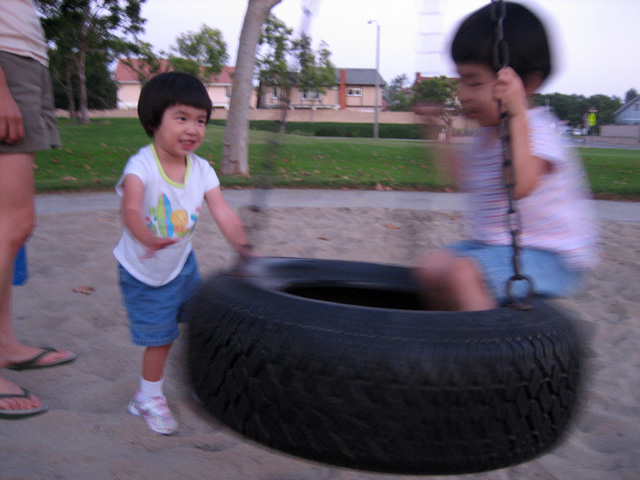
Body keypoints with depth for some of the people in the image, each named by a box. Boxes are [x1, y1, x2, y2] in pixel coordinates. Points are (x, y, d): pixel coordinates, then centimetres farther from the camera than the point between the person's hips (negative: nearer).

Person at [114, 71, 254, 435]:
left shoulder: (201, 170, -12)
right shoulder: (142, 166, -27)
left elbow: (225, 216, -17)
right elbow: (131, 209, -44)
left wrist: (245, 249, -32)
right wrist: (149, 238, -65)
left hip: (181, 264, 5)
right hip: (143, 271, -5)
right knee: (160, 336, 2)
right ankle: (149, 397, 27)